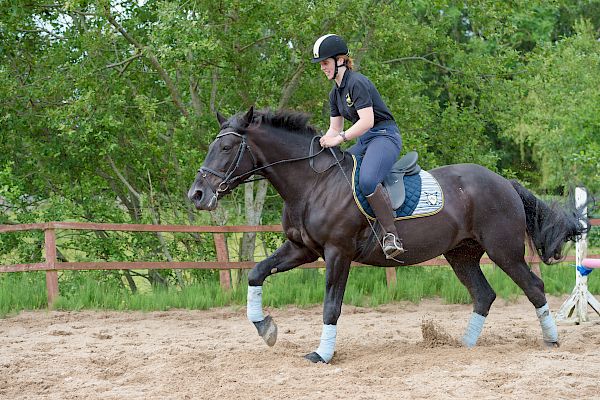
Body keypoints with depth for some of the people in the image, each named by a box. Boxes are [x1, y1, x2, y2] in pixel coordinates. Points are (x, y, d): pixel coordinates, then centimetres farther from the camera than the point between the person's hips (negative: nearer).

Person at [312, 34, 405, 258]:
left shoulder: (357, 83, -14)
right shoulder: (335, 94, 16)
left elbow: (367, 121, -22)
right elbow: (334, 128, 19)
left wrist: (341, 138, -26)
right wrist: (320, 145, 2)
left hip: (384, 136, -11)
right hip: (363, 141, 11)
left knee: (367, 180, -35)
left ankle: (391, 236, -36)